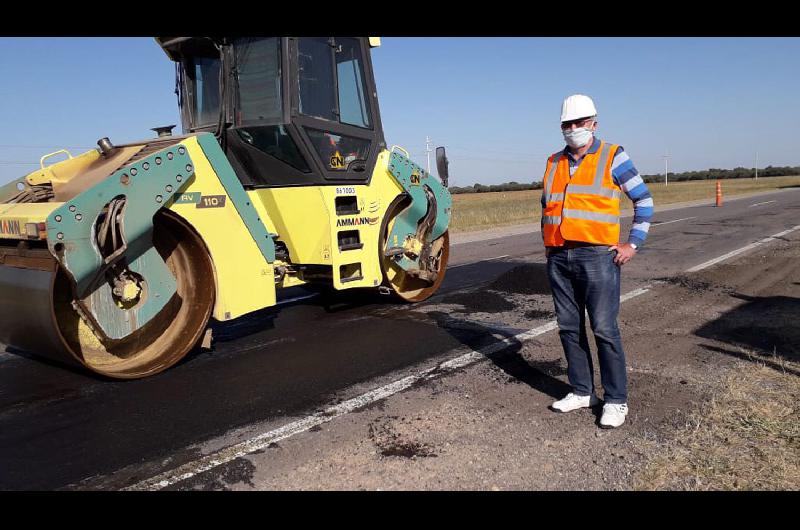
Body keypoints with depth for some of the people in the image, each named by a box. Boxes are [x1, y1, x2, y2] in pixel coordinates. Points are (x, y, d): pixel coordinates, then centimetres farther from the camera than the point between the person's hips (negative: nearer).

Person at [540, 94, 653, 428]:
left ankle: (616, 401, 7)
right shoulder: (554, 162, 15)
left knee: (604, 329, -5)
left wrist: (634, 244, -3)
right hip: (559, 258, 6)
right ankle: (582, 391, 23)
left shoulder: (612, 156, 1)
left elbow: (644, 200, 3)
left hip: (597, 257, -5)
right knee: (569, 328, 10)